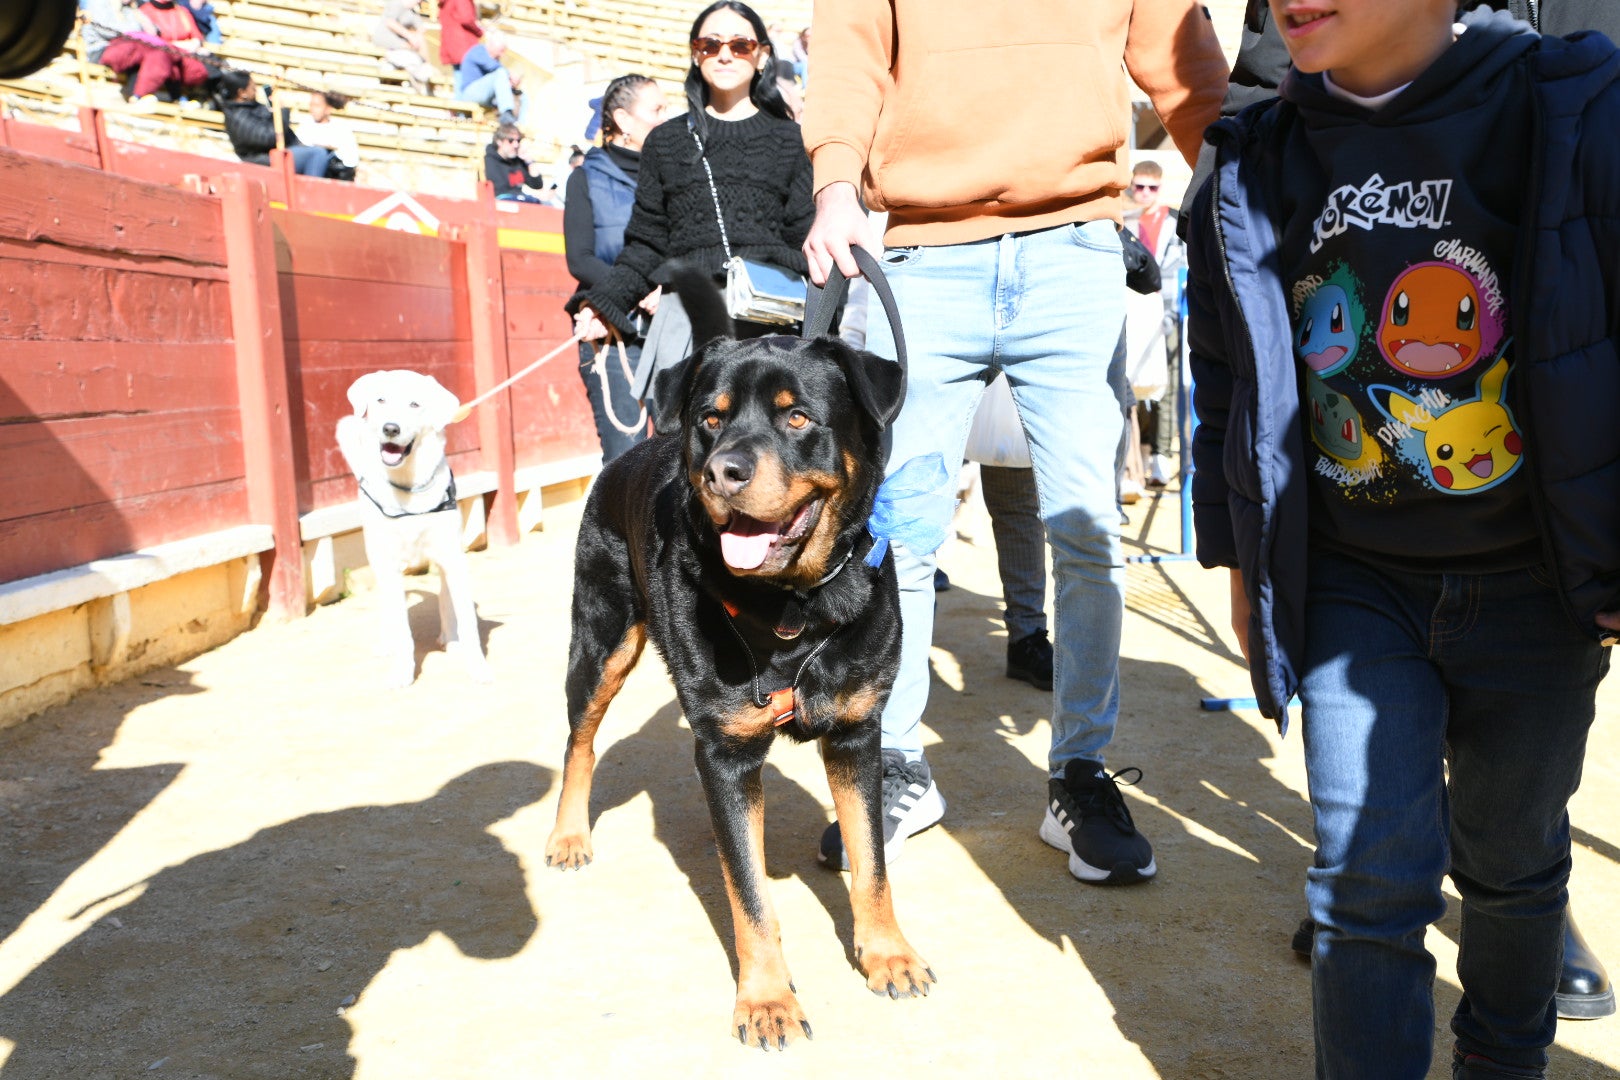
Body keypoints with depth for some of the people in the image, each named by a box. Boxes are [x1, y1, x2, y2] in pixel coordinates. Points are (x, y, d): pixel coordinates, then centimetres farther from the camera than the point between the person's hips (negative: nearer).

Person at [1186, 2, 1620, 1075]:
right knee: (1371, 873, -5)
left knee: (1511, 859, 17)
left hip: (1530, 587, 0)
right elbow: (1226, 389, 8)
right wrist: (1240, 561, 11)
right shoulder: (1255, 171, -1)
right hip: (1352, 585, 1)